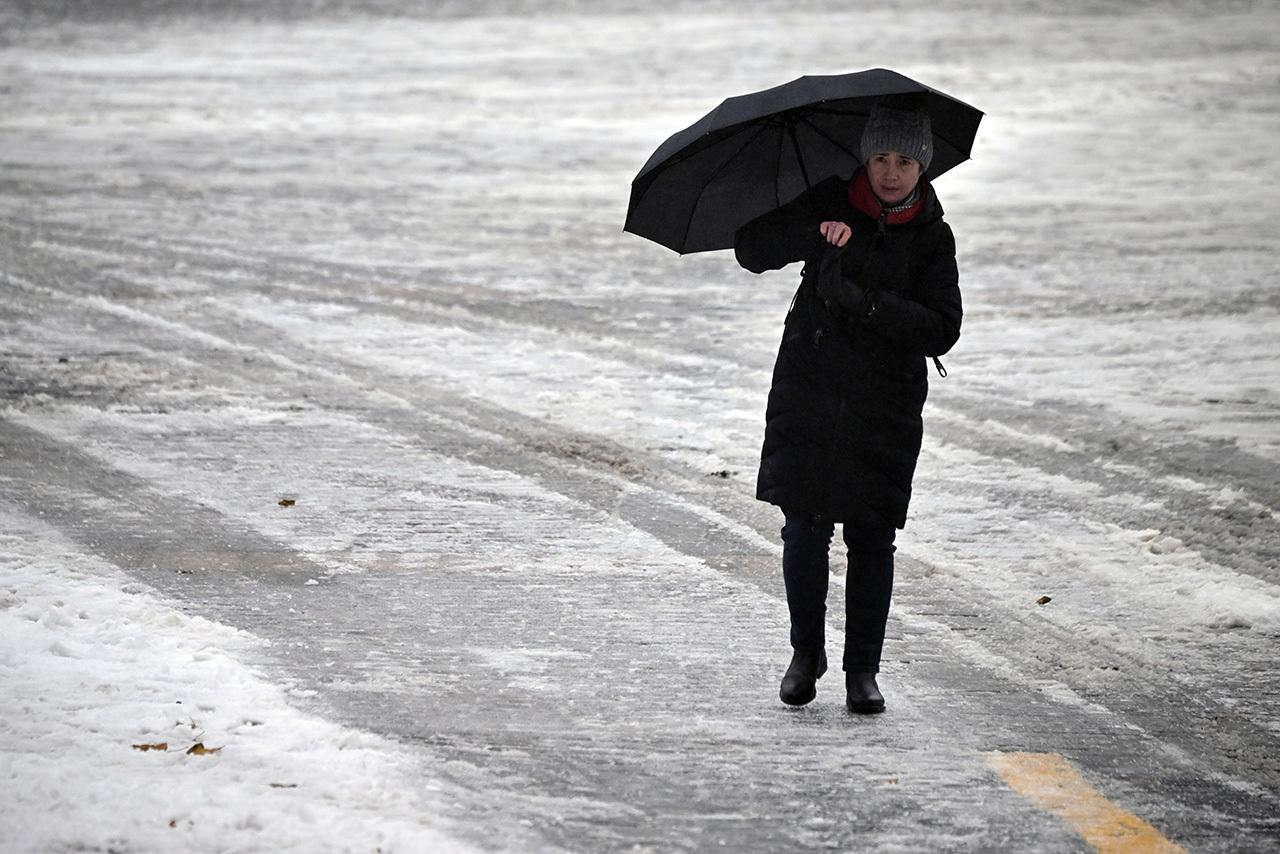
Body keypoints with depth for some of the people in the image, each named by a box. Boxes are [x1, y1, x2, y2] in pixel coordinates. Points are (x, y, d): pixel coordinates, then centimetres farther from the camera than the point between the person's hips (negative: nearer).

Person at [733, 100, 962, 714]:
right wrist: (815, 233, -20)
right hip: (808, 388, 0)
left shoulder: (932, 238, 0)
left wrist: (863, 302, -20)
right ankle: (806, 652, 16)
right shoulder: (829, 205, 1)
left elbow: (942, 330, -8)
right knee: (804, 527, -3)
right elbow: (751, 249, -4)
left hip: (885, 402, 0)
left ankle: (863, 669, 11)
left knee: (872, 537, 1)